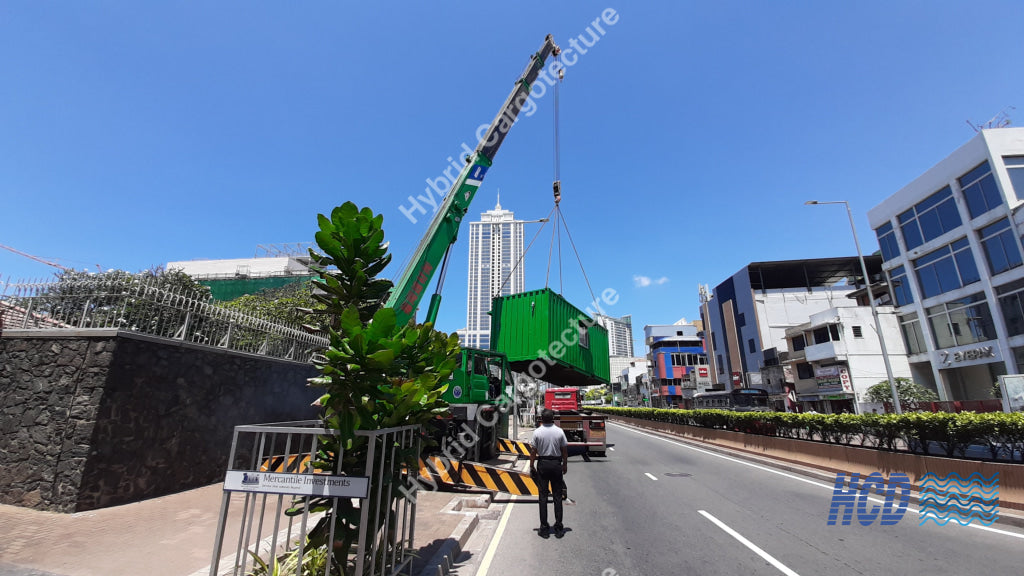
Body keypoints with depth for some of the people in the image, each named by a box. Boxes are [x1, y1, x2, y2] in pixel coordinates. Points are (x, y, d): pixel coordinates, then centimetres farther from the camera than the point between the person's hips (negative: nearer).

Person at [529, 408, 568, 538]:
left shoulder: (537, 432, -9)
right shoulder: (559, 431, -5)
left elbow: (533, 451, -6)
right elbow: (564, 450, 0)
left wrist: (532, 466, 5)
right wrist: (565, 465, 13)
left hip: (542, 464, -1)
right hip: (556, 464, 1)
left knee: (543, 496, 6)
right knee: (557, 496, 9)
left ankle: (544, 528, 11)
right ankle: (559, 528, 13)